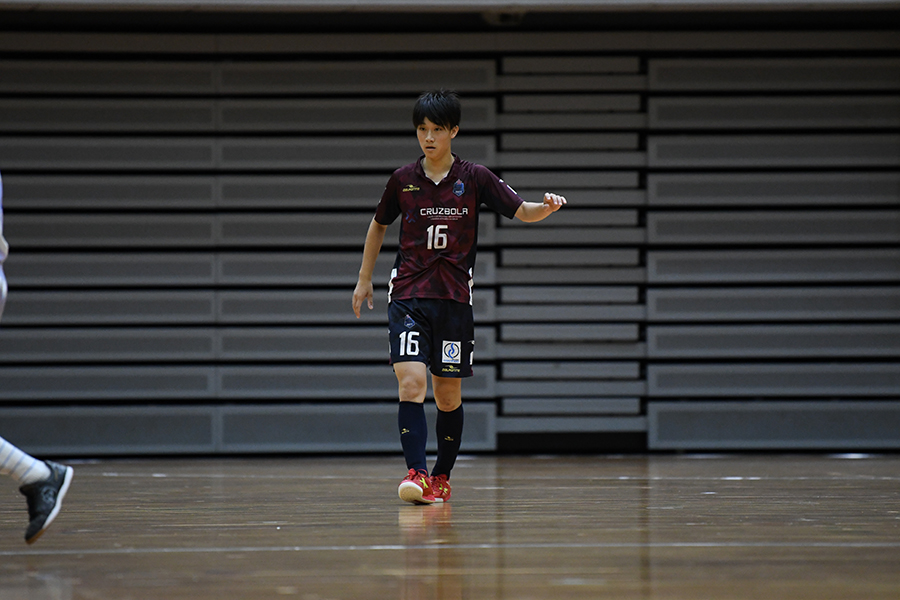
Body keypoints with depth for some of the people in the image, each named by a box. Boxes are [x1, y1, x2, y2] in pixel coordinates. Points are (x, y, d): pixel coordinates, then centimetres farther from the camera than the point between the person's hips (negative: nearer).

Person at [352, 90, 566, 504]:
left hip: (454, 299, 0)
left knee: (448, 395, 5)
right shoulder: (402, 180, 4)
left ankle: (441, 477, 21)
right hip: (407, 295, 0)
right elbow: (379, 225, 20)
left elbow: (523, 212, -2)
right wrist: (364, 279, 21)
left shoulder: (474, 178, 0)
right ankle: (416, 474, -23)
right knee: (411, 383, -17)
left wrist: (548, 206, -24)